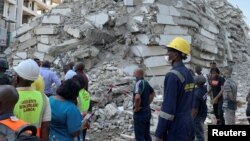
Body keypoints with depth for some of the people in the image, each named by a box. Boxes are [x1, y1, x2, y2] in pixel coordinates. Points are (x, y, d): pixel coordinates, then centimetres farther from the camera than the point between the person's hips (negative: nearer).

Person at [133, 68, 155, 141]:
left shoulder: (138, 83, -20)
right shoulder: (146, 82, 8)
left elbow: (137, 97, -37)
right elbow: (152, 93, 24)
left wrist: (136, 108, -22)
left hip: (140, 113, -9)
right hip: (147, 111, 9)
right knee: (147, 134, 16)